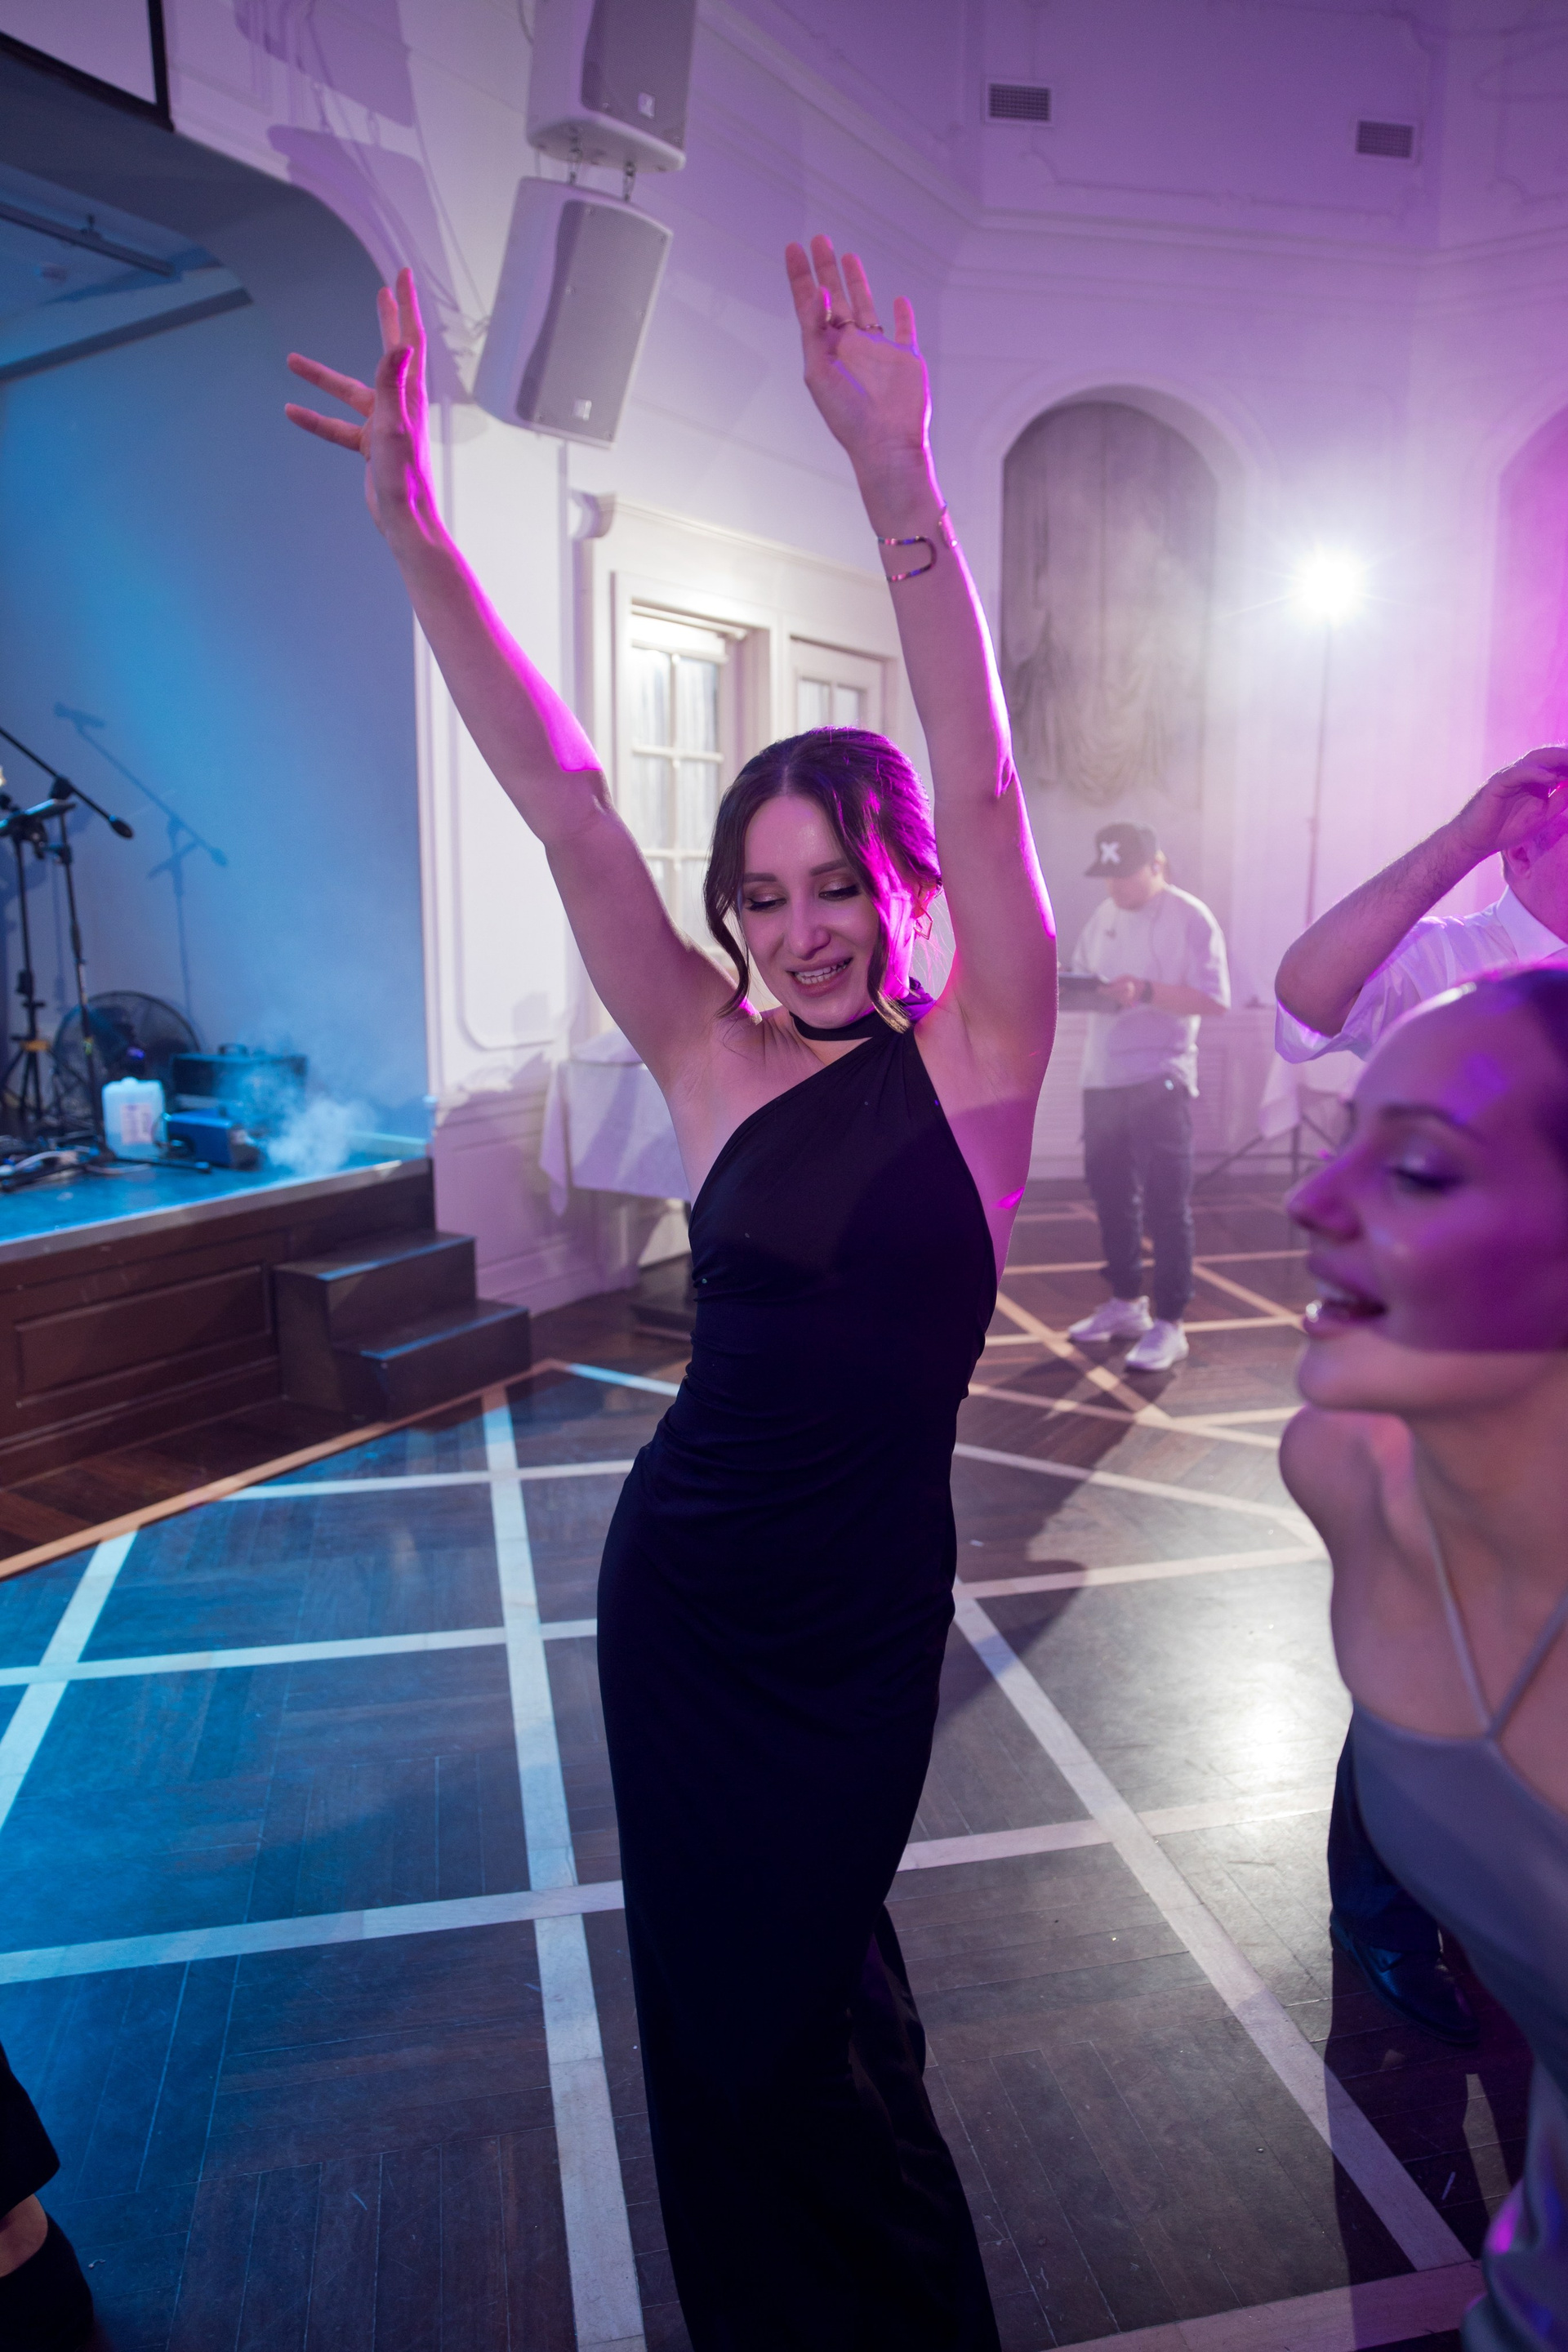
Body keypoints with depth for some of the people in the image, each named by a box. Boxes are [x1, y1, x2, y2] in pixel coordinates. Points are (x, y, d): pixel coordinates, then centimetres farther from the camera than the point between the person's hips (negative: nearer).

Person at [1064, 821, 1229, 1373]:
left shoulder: (1191, 919, -7)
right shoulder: (1103, 916, 13)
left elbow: (1215, 999, -13)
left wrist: (1147, 991, -24)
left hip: (1160, 1079, -7)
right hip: (1102, 1077, 7)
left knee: (1165, 1202, -4)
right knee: (1110, 1194, 13)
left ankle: (1169, 1324, 2)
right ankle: (1126, 1302, 28)